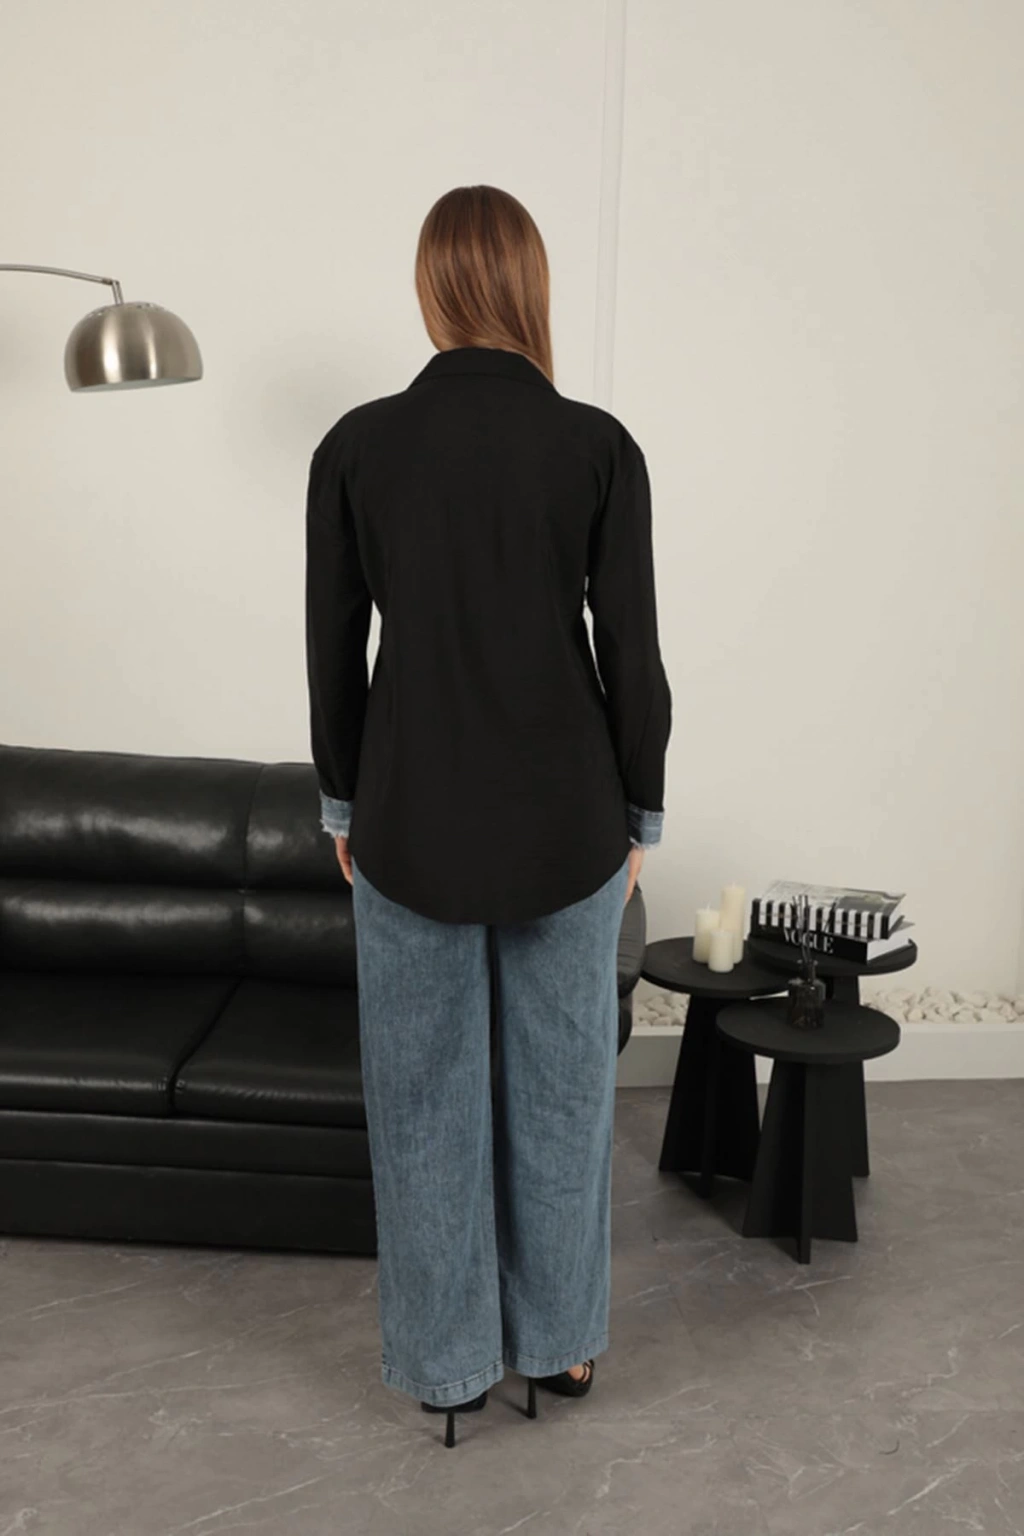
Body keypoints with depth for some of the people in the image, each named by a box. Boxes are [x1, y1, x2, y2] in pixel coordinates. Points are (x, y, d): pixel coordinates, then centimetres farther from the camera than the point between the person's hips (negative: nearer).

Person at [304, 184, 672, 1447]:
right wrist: (637, 815, 7)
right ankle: (561, 1339, 35)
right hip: (566, 819, 0)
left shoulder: (355, 446, -6)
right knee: (561, 1085, 17)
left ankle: (446, 1360, 30)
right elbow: (633, 657, -6)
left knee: (426, 1095, 14)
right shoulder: (600, 446, -8)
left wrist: (343, 807, 12)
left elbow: (333, 653, -2)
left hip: (414, 818, 0)